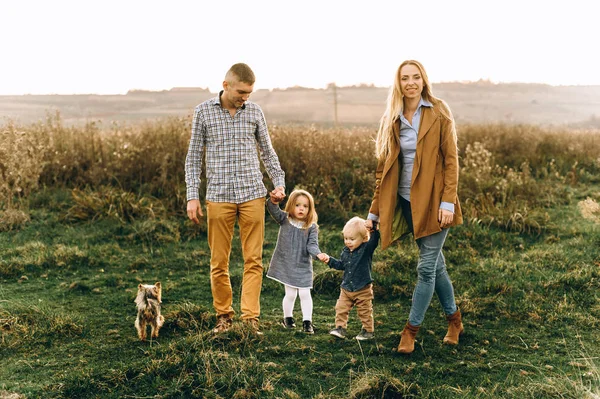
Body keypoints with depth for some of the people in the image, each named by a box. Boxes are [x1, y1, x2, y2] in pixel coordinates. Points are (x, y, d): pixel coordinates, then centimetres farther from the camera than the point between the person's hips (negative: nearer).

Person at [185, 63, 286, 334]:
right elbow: (194, 156, 6)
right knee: (219, 262, 4)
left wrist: (279, 182, 1)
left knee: (253, 260, -2)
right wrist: (192, 195, -1)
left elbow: (267, 151, 15)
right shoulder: (203, 111, 3)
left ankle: (250, 317, 2)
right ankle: (223, 316, 18)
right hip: (218, 196, -1)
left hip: (253, 194, 1)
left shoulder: (255, 111, 7)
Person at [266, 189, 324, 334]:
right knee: (290, 294, 4)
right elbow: (274, 211, -17)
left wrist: (318, 254, -30)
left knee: (305, 294, -1)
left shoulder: (311, 227, -3)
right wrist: (273, 201, -39)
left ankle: (307, 321, 9)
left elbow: (312, 245, -10)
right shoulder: (285, 220, -2)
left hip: (303, 266, 0)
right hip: (286, 265, 0)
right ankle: (287, 318, 27)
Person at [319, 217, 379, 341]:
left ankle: (369, 330, 23)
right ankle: (340, 328, 15)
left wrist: (373, 228, -43)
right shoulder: (345, 251, 4)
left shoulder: (366, 249, -13)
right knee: (341, 308, 4)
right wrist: (329, 260, 10)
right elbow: (341, 265, 18)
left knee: (365, 311, 8)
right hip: (346, 288, 5)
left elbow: (374, 240, -31)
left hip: (363, 289, -5)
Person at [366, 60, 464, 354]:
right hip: (407, 202, 4)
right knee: (436, 264, 14)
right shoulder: (391, 119, 6)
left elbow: (451, 159, -6)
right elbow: (383, 167, 9)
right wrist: (374, 212, 8)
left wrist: (448, 201, -14)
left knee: (426, 267, -3)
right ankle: (454, 320, 31)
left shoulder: (438, 112, -4)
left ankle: (411, 330, 10)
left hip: (434, 201, -4)